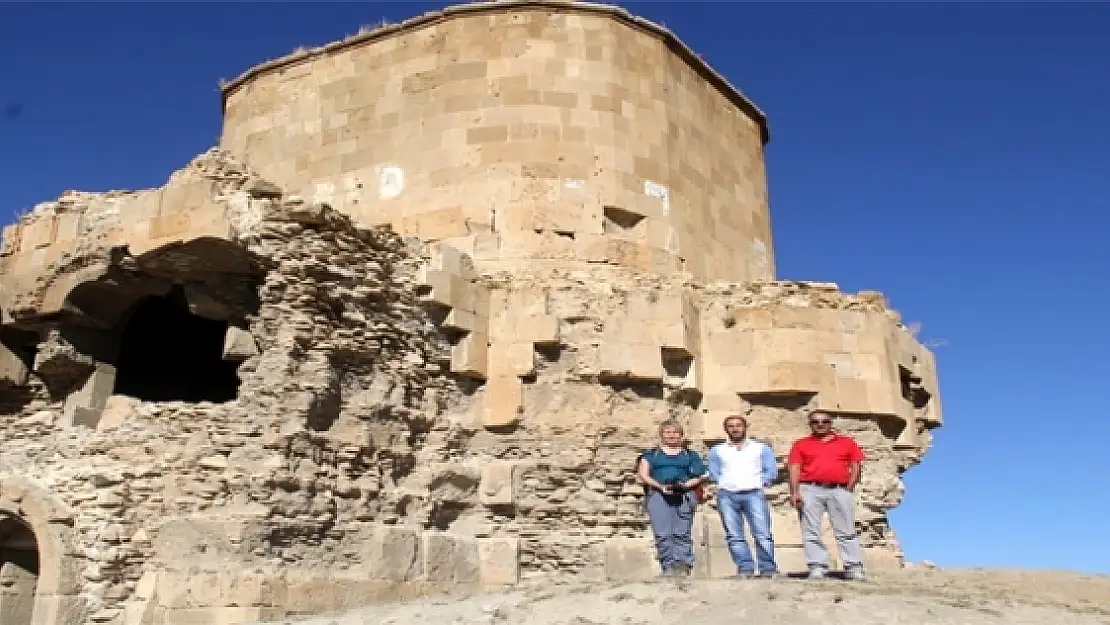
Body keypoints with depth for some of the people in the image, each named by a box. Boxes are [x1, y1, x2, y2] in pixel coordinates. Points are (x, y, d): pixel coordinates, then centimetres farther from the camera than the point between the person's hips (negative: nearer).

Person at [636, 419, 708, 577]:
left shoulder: (690, 455, 22)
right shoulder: (651, 454, 20)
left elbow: (701, 476, 14)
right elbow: (642, 475, 9)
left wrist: (687, 484, -7)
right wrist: (660, 486, -8)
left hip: (684, 495, 0)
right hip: (658, 494, 0)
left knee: (682, 533, -12)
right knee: (663, 534, -14)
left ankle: (683, 566, -16)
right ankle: (668, 566, -15)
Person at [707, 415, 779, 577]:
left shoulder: (761, 448, 16)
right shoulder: (717, 450, 17)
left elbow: (771, 471, 9)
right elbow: (713, 473, 12)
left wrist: (759, 483, 0)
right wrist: (725, 483, 0)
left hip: (754, 493, -1)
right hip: (727, 495, 2)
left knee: (762, 534, -11)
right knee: (734, 535, -5)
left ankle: (768, 568, -7)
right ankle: (745, 568, -2)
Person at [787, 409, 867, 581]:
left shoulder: (847, 442, 14)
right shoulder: (801, 444, 12)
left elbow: (855, 467, 11)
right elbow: (794, 469, 4)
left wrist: (849, 488, -1)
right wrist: (795, 492, -8)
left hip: (840, 490, 0)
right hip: (810, 490, 0)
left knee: (846, 531, 0)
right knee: (811, 532, -3)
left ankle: (854, 568, 3)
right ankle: (817, 567, 0)